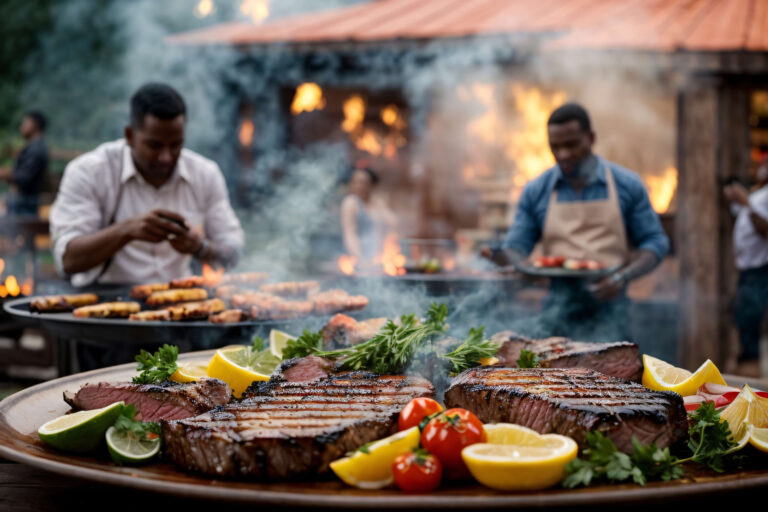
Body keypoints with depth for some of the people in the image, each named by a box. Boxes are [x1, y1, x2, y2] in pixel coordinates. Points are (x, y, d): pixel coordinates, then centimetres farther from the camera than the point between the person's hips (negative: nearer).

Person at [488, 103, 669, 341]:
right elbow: (517, 248, 9)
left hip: (606, 307, -1)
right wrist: (501, 255, -15)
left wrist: (624, 276, -9)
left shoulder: (627, 185, 7)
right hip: (557, 310, 1)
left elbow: (655, 242, 8)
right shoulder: (536, 191, 9)